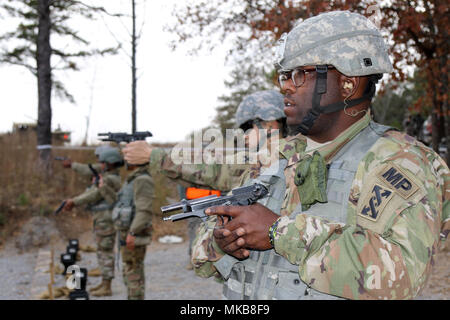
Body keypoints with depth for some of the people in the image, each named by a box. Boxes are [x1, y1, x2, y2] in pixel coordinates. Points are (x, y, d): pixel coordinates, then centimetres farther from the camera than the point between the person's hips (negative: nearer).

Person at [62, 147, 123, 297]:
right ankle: (104, 283, 26)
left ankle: (106, 288, 1)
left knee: (105, 253, -5)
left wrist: (74, 201, -14)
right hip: (102, 220, 10)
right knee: (103, 252, 16)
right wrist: (73, 202, 9)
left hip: (106, 222, -10)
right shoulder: (108, 177, 14)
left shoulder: (110, 180, -19)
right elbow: (90, 192, 16)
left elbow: (94, 195, -19)